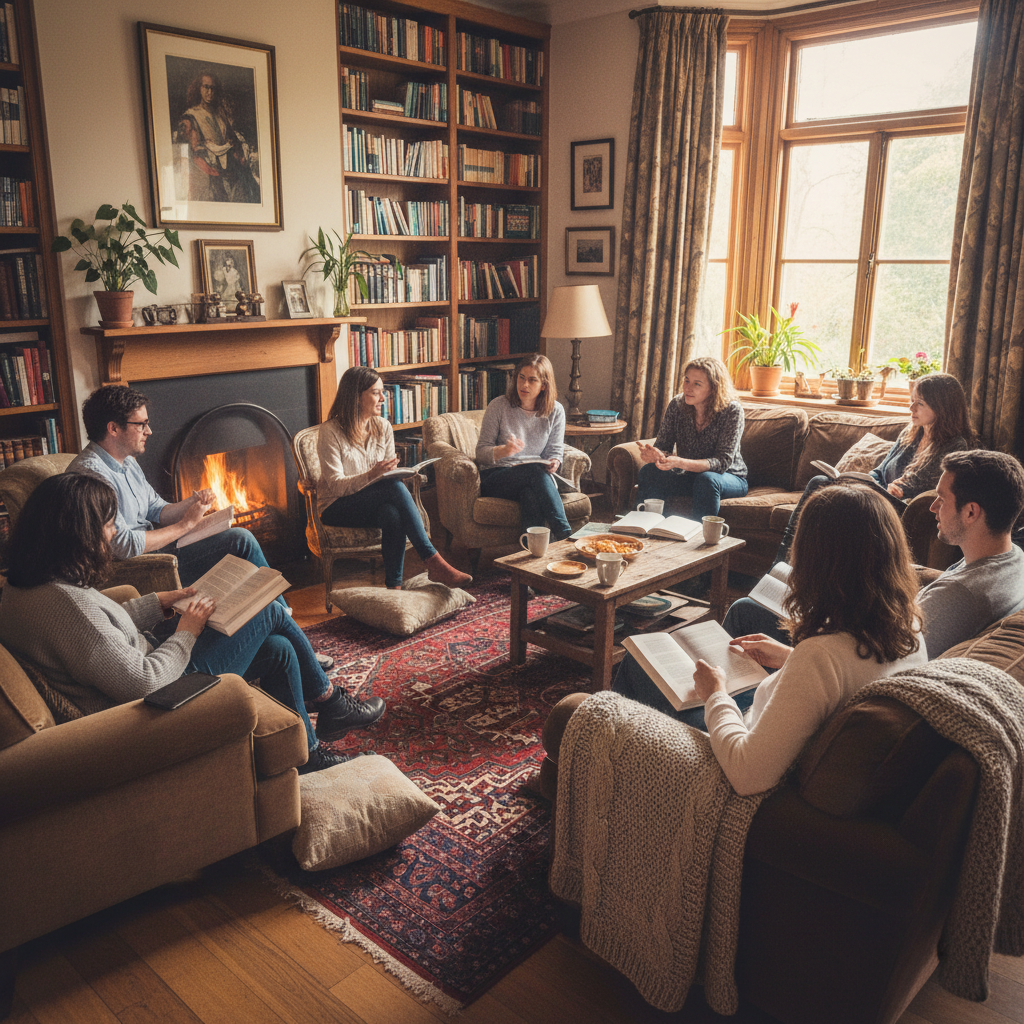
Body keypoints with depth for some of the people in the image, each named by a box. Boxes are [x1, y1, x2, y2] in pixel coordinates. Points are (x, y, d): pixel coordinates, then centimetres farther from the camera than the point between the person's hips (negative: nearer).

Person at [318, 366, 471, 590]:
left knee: (393, 514, -36)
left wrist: (398, 473, -15)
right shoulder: (330, 432, -11)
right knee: (395, 487, -33)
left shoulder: (383, 427, 6)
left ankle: (394, 586, -33)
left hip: (376, 502, 5)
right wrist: (371, 475, -35)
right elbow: (336, 485, -18)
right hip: (336, 508, -5)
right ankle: (433, 562, -34)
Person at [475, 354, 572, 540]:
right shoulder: (498, 406, -3)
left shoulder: (555, 411, 6)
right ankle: (564, 534, -41)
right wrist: (503, 450, -28)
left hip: (538, 478, 2)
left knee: (530, 495, -39)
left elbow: (555, 450, 7)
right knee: (534, 471, -36)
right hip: (495, 477, -1)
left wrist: (554, 463, -19)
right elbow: (481, 451, -5)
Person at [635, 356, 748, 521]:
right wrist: (654, 454, -35)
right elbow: (662, 445, -7)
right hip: (689, 477, 4)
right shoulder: (677, 404, -8)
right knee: (647, 472, -22)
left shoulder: (732, 411, -20)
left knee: (706, 480, -37)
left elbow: (723, 462, -26)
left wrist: (679, 463, -43)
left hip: (729, 478, -3)